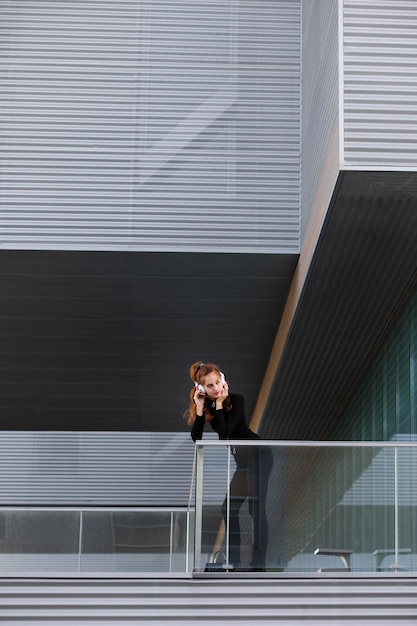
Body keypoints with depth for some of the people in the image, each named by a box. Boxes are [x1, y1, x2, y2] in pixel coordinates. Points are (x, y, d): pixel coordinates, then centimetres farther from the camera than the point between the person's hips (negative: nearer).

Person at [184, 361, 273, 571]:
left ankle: (258, 563, -11)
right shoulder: (205, 404, -1)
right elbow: (196, 438, -10)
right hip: (242, 459, 8)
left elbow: (224, 433, -25)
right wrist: (199, 408, -16)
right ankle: (234, 560, 13)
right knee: (229, 508, 8)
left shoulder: (236, 400, -16)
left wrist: (219, 403, -22)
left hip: (259, 455, -8)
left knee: (256, 507, -10)